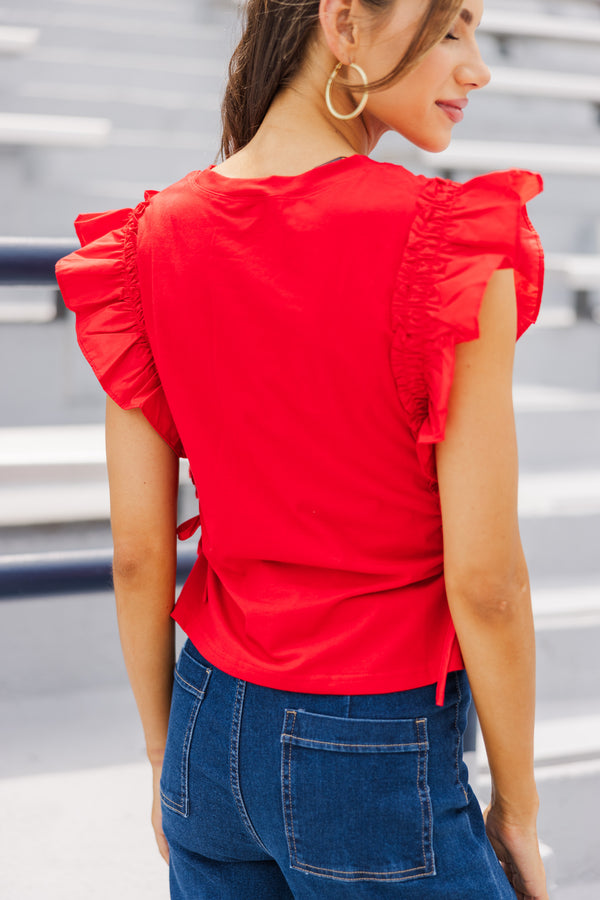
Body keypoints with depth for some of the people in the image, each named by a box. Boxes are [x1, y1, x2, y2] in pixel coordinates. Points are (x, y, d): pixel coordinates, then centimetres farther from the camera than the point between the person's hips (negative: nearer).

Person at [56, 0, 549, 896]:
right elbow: (484, 582, -17)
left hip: (213, 733, 5)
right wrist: (517, 810, -2)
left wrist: (167, 756, 13)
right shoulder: (455, 247, -20)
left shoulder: (153, 237, -5)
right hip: (380, 762, -5)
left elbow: (138, 557, -1)